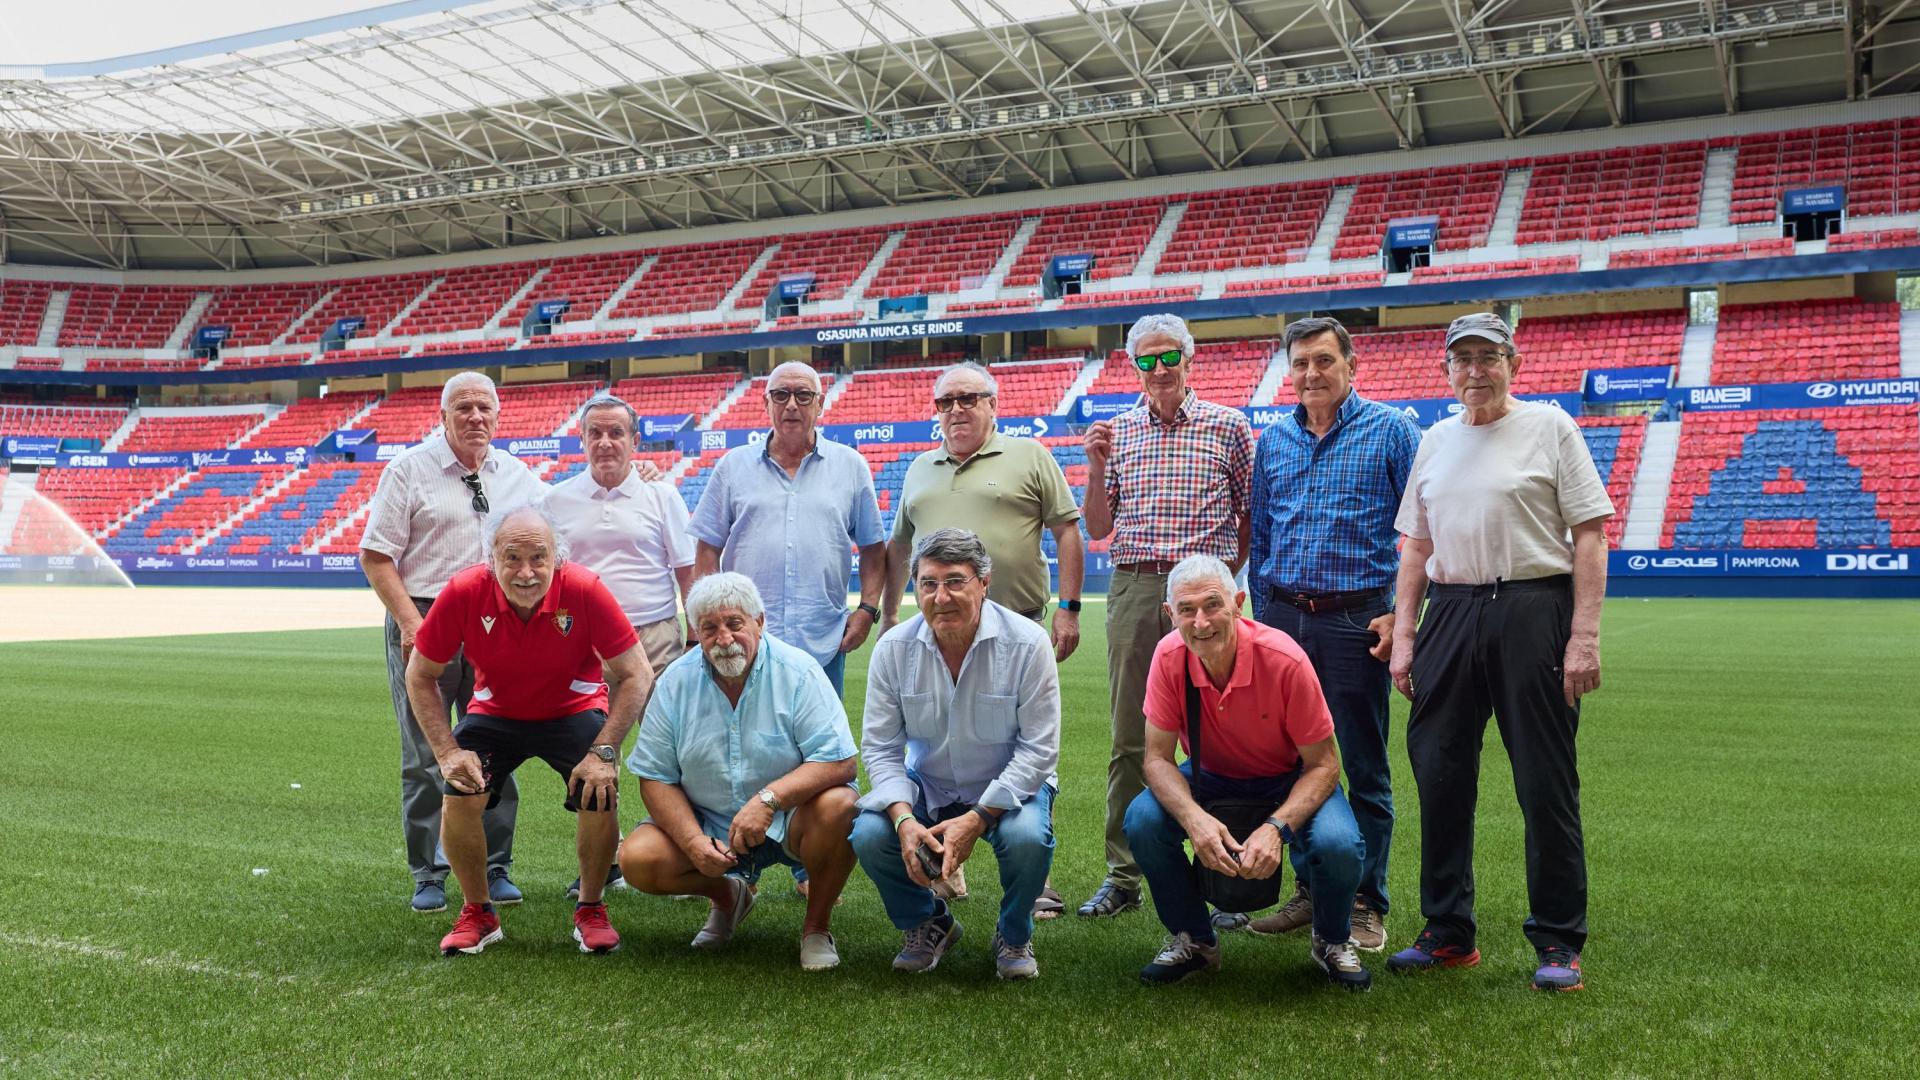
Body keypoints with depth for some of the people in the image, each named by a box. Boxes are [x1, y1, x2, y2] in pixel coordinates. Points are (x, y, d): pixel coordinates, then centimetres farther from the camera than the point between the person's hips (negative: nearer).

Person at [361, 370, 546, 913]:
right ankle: (428, 875, 11)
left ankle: (494, 868, 17)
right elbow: (376, 556, -4)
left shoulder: (518, 475, 12)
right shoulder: (409, 469, 0)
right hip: (422, 624, -3)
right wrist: (410, 622, -13)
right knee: (425, 757, 1)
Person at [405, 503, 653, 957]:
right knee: (459, 795, -21)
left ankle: (590, 910, 4)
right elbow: (420, 677, -9)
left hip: (574, 710, -1)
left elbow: (636, 675, -19)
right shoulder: (463, 593, -24)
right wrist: (447, 751, -17)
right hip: (495, 712, 1)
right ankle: (477, 914, 6)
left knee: (599, 796, -23)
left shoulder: (585, 590, -27)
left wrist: (604, 752, -25)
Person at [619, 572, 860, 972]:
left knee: (838, 806, -33)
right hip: (706, 822, 3)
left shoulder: (797, 672, -14)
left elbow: (839, 762, -20)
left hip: (786, 821, -3)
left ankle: (817, 924, -6)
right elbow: (655, 778, -2)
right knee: (636, 859, -20)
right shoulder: (676, 682, -4)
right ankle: (727, 894, 13)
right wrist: (694, 842, -18)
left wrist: (768, 799, -34)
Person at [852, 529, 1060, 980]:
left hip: (1007, 786, -2)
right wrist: (904, 819, -24)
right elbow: (880, 747, -6)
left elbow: (1039, 749, -17)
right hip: (926, 786, 3)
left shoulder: (1027, 643, -18)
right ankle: (927, 924, 8)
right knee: (868, 834, -24)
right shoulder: (893, 648, -9)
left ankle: (1014, 936, 1)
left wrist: (976, 819, -26)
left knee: (1026, 837, -34)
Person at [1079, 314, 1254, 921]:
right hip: (1133, 589, 3)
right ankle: (1122, 876, 13)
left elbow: (1251, 513, 10)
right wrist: (1096, 468, -2)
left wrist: (1227, 575, 1)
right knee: (1129, 738, 6)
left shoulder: (1227, 426, 5)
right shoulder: (1117, 432, 12)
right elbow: (1097, 529, 12)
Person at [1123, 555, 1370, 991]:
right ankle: (1193, 940, 1)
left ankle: (1332, 942, 4)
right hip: (1211, 776, 2)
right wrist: (1194, 817, -36)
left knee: (1337, 843, -31)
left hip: (1290, 779, -2)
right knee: (1142, 821, -25)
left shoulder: (1284, 659, -29)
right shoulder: (1169, 657, -21)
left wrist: (1277, 827, -37)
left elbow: (1323, 765, -21)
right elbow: (1158, 758, -16)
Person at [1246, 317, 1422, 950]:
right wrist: (1262, 617, 12)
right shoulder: (1273, 441, 12)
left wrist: (1402, 613, -8)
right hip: (1284, 618, 4)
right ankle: (1309, 890, 23)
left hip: (1355, 618, -4)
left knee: (1364, 767, 2)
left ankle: (1366, 904, 13)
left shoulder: (1390, 431, -1)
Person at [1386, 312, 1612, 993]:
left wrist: (1584, 635, -13)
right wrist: (1403, 635, 9)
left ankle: (1558, 943, 10)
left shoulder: (1549, 427, 1)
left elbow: (1589, 534, -4)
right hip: (1450, 613, 5)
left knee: (1545, 781, -2)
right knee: (1439, 775, 6)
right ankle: (1448, 933, 18)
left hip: (1534, 610, -5)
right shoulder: (1436, 441, 16)